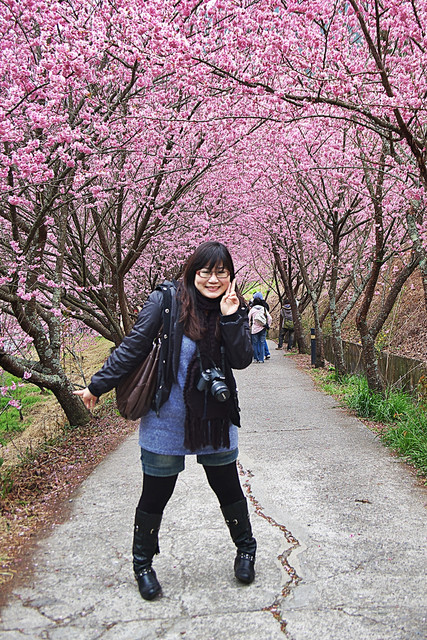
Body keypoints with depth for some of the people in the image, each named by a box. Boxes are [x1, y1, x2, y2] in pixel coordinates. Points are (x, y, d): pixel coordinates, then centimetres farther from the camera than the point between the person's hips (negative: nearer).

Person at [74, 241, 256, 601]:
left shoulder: (234, 309, -1)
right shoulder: (166, 302, -12)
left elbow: (242, 360, -9)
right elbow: (133, 348, -7)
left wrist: (230, 318, -20)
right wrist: (98, 386, -4)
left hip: (216, 420, 3)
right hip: (167, 419, -2)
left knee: (228, 488, 15)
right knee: (155, 494, 10)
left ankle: (246, 550, 41)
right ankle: (143, 565, 34)